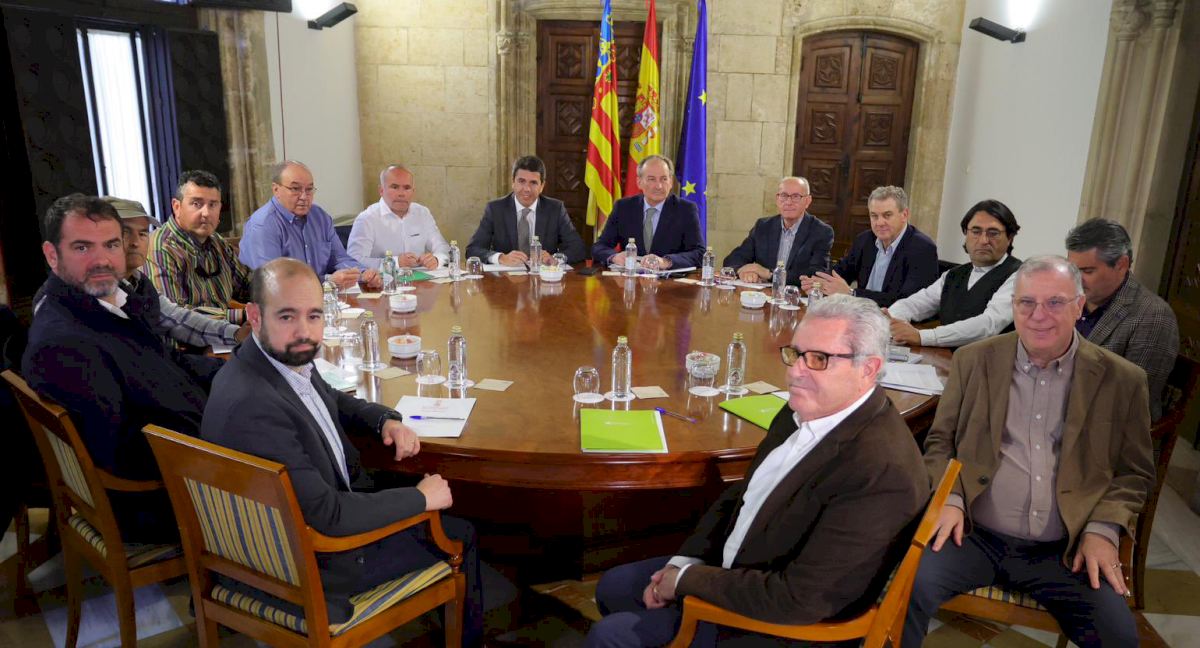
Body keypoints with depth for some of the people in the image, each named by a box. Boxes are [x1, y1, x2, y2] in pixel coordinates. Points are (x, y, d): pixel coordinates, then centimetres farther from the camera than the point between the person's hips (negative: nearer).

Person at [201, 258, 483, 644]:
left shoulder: (290, 358, -8)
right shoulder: (253, 405, -36)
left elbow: (332, 401, 15)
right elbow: (328, 516, -33)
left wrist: (386, 420, -4)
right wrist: (420, 498, -20)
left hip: (330, 503, 8)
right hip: (313, 566, -8)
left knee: (446, 519, 21)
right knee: (459, 538, 8)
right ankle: (467, 634, 37)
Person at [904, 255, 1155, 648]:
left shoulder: (1121, 380, 5)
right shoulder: (973, 360, 5)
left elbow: (1134, 471, 11)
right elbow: (941, 441, 10)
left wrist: (1103, 529, -5)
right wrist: (948, 498, -7)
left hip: (1064, 551, 1)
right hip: (973, 535, -1)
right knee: (910, 588, -25)